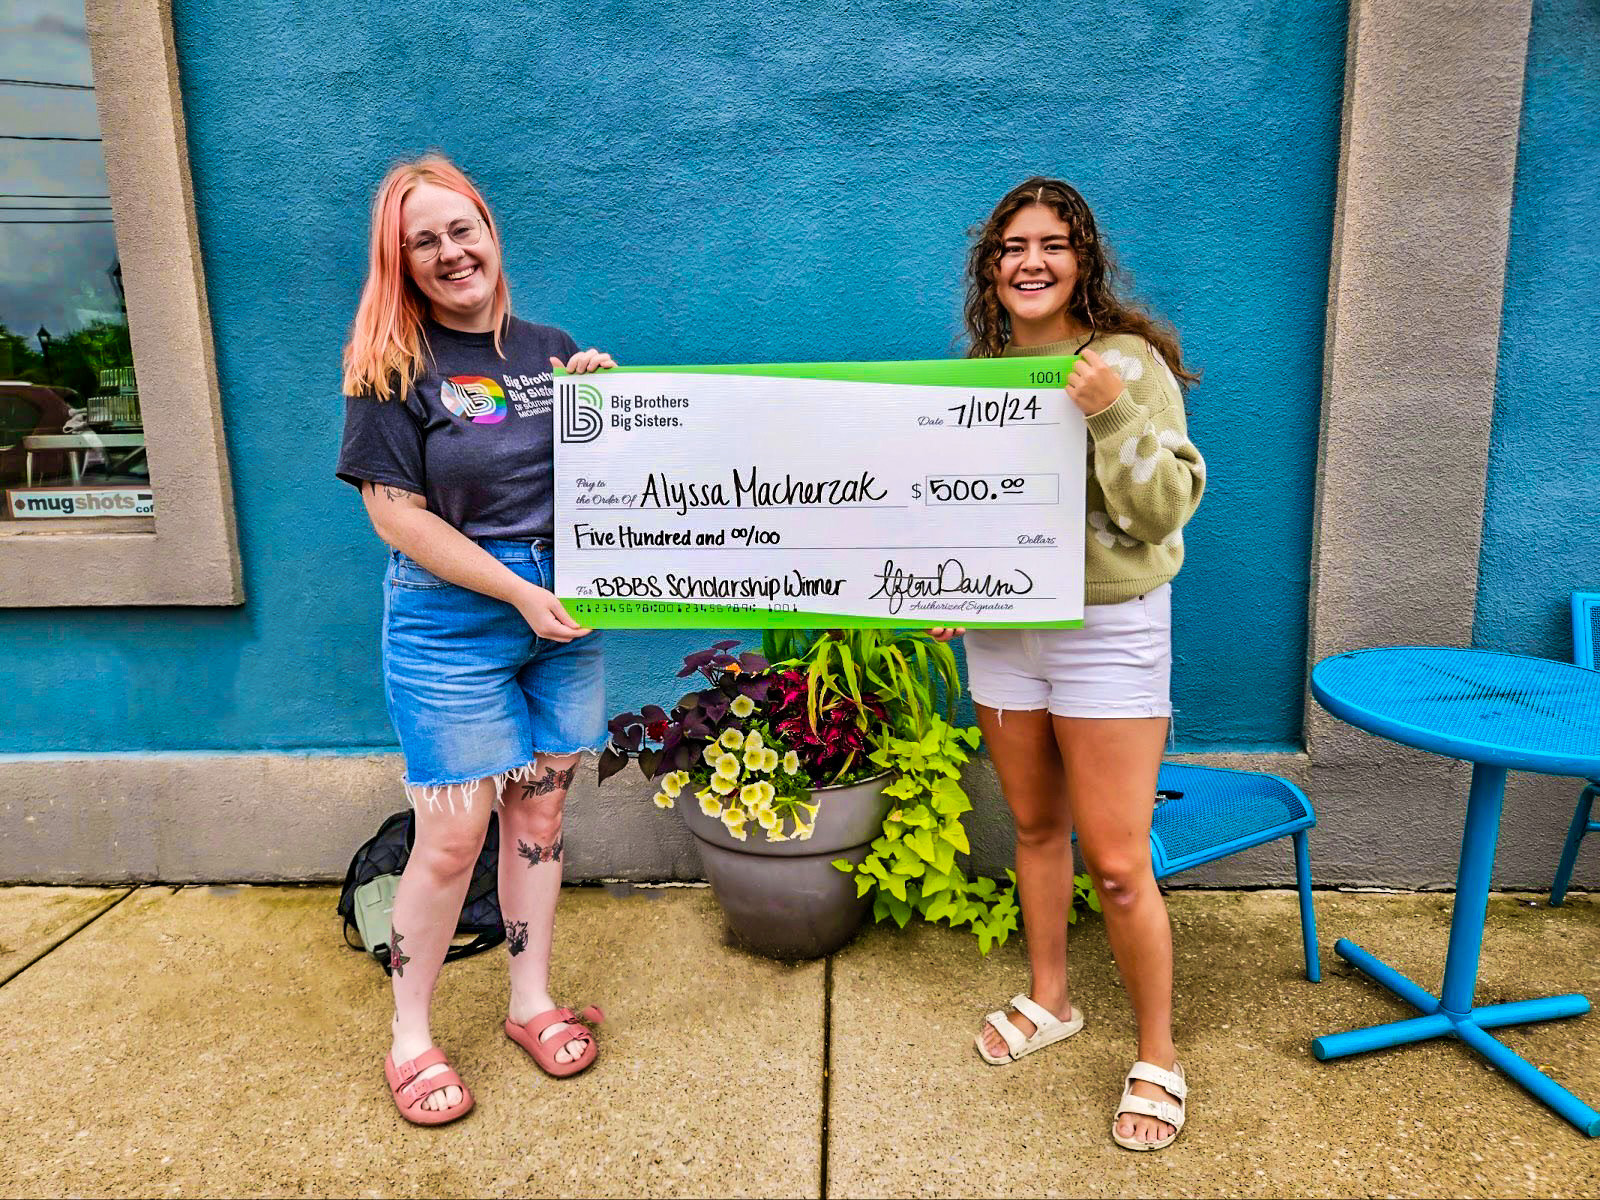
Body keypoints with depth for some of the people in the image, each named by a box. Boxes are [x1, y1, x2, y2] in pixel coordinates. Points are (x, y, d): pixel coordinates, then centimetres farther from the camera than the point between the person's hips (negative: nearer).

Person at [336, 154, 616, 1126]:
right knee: (454, 837, -1)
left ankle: (532, 1000, 30)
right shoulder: (392, 367, -4)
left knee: (540, 810, 11)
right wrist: (519, 593, -15)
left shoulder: (552, 349, 9)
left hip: (564, 615, 4)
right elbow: (398, 513, -11)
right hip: (451, 622, -4)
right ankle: (411, 1039, 21)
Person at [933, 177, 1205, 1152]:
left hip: (1108, 629, -5)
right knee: (1035, 827, 17)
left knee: (1118, 862, -1)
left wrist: (1113, 415, -27)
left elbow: (1166, 509, -15)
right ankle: (1049, 1000, 38)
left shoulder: (1128, 361, -9)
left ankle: (1158, 1054, 22)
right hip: (1001, 628, 5)